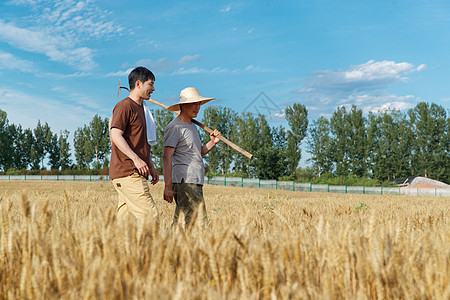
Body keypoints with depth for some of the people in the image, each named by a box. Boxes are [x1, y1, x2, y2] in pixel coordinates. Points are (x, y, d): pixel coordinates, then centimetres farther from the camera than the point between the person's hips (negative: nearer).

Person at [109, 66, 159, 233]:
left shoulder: (140, 107, 24)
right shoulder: (124, 106, -7)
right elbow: (116, 135, -18)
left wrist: (151, 166, 22)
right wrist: (136, 159, -25)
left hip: (135, 174, 10)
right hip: (127, 173, -10)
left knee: (125, 219, 7)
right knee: (150, 215, -13)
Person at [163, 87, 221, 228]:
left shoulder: (192, 126, 23)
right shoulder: (175, 127, -7)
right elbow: (167, 157, -14)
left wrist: (212, 143, 8)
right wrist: (168, 186, -21)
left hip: (195, 183, 9)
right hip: (184, 182, -9)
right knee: (200, 224, -13)